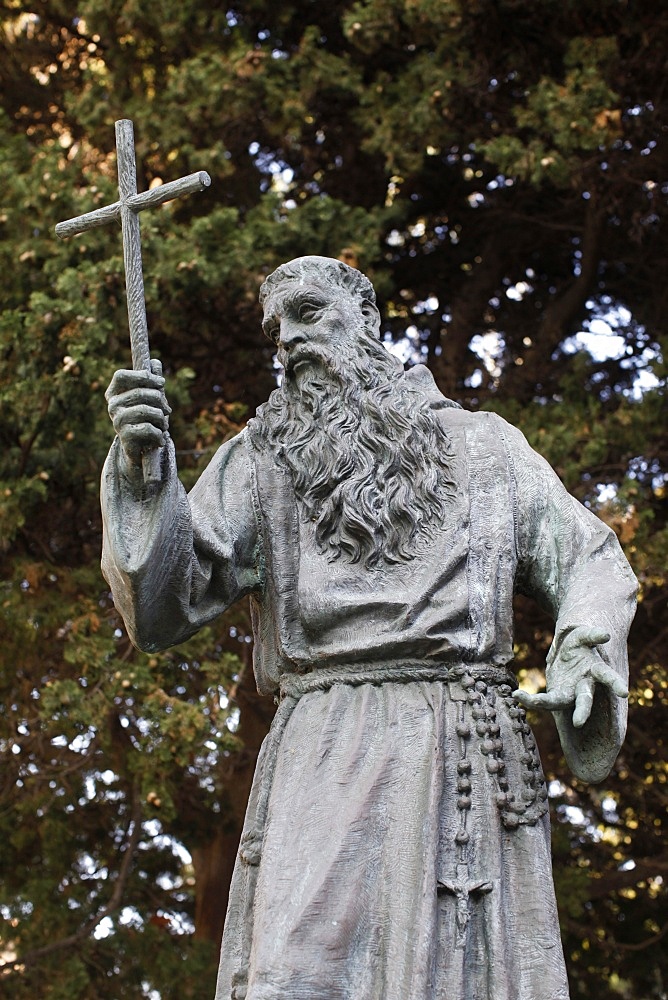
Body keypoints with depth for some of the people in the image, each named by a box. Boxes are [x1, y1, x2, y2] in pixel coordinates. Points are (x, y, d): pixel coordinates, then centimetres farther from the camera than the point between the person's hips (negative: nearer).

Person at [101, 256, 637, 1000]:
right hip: (324, 760, 0)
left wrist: (582, 656, -1)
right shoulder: (258, 462, 20)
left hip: (468, 750, 1)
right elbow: (163, 609, 9)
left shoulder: (481, 444, 22)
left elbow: (589, 562, 21)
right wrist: (141, 471, -7)